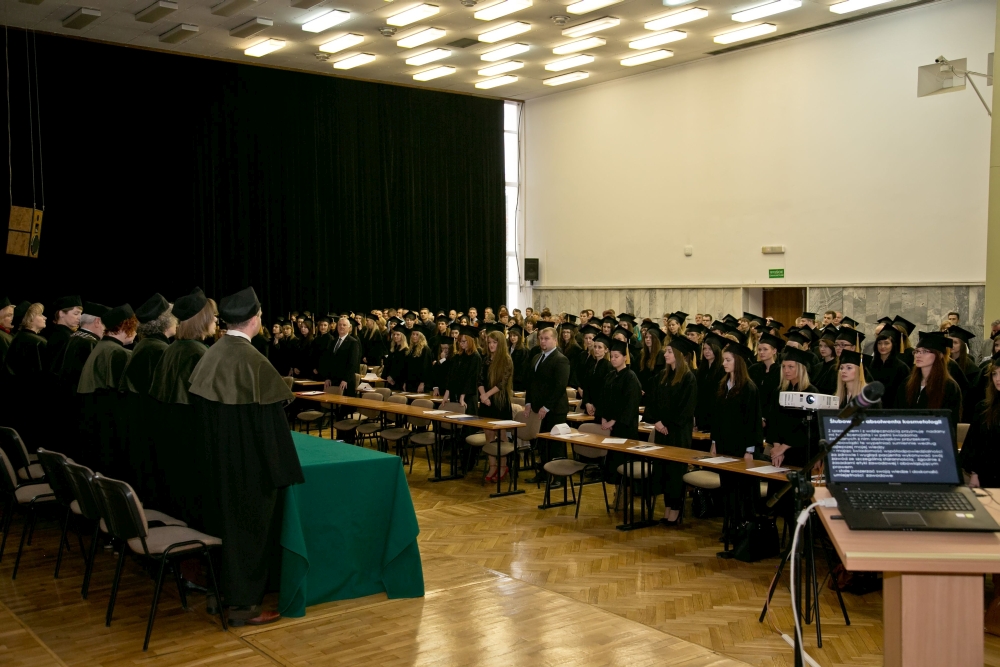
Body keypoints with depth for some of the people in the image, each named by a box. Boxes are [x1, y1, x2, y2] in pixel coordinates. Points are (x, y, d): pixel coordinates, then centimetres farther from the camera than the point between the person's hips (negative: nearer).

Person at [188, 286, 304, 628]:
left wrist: (216, 451, 16)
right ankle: (242, 604, 14)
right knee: (250, 524, 5)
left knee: (227, 520, 19)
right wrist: (279, 468, -10)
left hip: (218, 460, 8)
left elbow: (204, 410, 7)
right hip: (249, 465, -8)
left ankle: (223, 590, 32)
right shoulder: (252, 360, -21)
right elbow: (269, 419, -18)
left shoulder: (211, 355, 2)